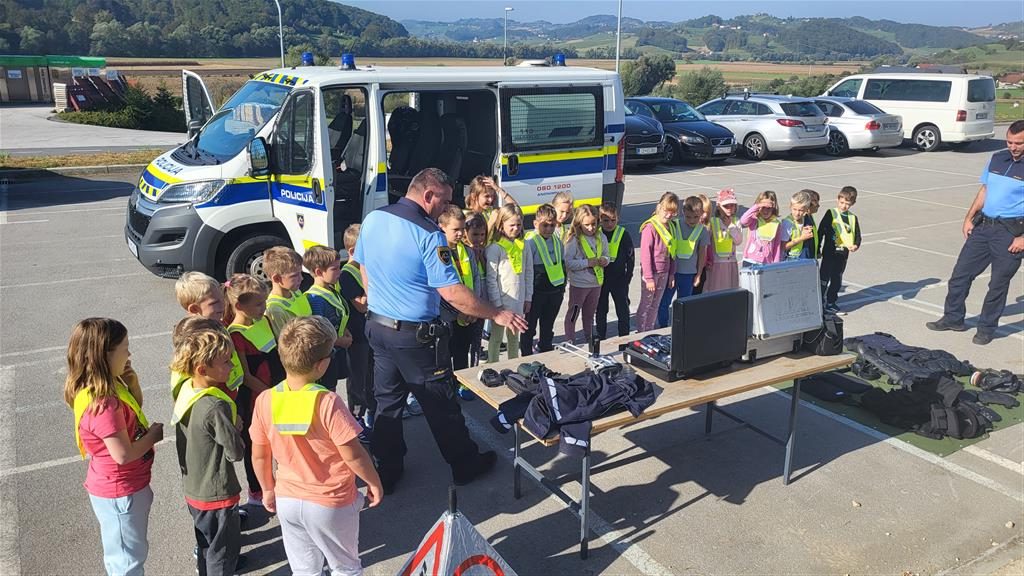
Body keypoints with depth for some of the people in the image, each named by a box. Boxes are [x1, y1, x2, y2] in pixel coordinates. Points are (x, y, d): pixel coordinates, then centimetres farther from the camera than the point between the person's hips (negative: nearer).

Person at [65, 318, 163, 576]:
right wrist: (153, 435, -14)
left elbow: (134, 410, 14)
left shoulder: (108, 386, -3)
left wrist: (132, 381, -3)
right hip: (120, 493, -9)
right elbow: (123, 454, -30)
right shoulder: (102, 404, -32)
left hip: (125, 486, 9)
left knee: (125, 555, 27)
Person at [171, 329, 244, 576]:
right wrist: (237, 426, -7)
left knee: (205, 543, 27)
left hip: (192, 488, 8)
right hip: (217, 493, -8)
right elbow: (236, 452, -23)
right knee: (223, 550, 11)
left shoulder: (185, 390, -5)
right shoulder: (216, 407, -30)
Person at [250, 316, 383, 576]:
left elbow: (259, 455, -1)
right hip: (332, 504, -4)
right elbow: (353, 455, -20)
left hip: (287, 501, 4)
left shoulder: (265, 400, -12)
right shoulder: (327, 402, -26)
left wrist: (268, 489, 16)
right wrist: (374, 482, -3)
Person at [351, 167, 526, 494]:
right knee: (440, 404, 10)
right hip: (415, 335, -6)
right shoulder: (428, 234, -22)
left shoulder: (372, 219, 0)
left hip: (377, 326, 7)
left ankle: (387, 471, 28)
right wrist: (496, 316, -13)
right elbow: (452, 293, -22)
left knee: (387, 401, 18)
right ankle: (465, 465, 28)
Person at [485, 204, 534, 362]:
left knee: (514, 336, 18)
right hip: (501, 300, -5)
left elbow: (529, 273, 8)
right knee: (496, 337, 7)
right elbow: (491, 278, -12)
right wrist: (496, 303, -13)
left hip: (519, 299, 5)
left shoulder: (525, 245, 4)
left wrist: (528, 298, 7)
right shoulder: (494, 248, -12)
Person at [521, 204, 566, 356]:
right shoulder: (530, 242, -15)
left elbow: (562, 265, 18)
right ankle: (527, 354, 19)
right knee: (530, 326, 7)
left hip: (555, 291, 7)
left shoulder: (557, 241, 8)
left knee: (548, 326, 20)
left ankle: (546, 351, 34)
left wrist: (562, 286, 16)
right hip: (537, 291, -6)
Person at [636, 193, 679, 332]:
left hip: (664, 273, 7)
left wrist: (672, 274, 11)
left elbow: (672, 252, 14)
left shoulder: (670, 227, 7)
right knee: (646, 305, 4)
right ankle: (640, 333, 15)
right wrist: (649, 278, -18)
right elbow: (645, 253, -17)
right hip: (651, 273, -7)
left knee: (655, 305, 15)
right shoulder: (650, 227, -16)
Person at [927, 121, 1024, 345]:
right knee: (961, 272, 9)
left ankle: (986, 328, 17)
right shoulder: (997, 159, 8)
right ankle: (953, 318, 22)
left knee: (998, 283, 4)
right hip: (983, 226, 6)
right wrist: (969, 218, 10)